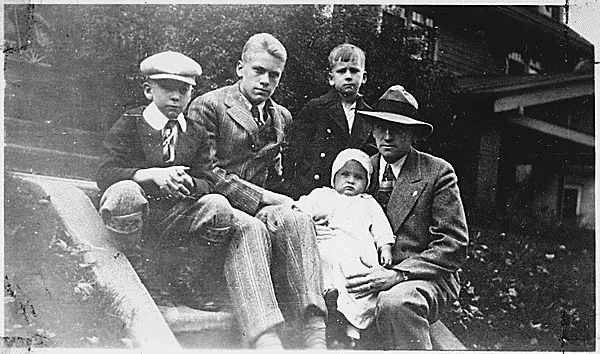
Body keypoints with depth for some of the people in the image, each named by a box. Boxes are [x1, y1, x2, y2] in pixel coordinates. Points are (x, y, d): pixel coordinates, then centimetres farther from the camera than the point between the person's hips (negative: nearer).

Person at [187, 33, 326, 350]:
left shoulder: (281, 117, 18)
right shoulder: (208, 106, -1)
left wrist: (278, 203, -3)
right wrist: (265, 199, -15)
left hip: (258, 208, 5)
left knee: (297, 221, -27)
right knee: (251, 228, -37)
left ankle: (314, 336, -35)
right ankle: (266, 340, -47)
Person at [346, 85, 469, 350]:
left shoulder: (438, 173, 1)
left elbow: (454, 245, -6)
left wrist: (397, 274, -19)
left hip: (422, 276, -3)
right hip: (371, 275, 4)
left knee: (395, 302, -37)